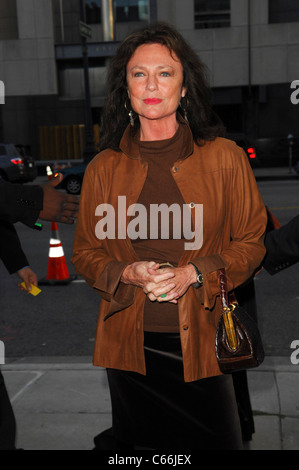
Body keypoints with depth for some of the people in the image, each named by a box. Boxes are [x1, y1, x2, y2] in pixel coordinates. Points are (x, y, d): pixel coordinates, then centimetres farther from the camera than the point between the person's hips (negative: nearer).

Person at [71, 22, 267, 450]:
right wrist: (129, 273, -12)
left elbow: (252, 243, 2)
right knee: (137, 445, 16)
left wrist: (193, 274, -15)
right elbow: (84, 252, 8)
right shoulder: (104, 168, 2)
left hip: (203, 341, -1)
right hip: (130, 345, 2)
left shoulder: (225, 158, -2)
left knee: (217, 442, 8)